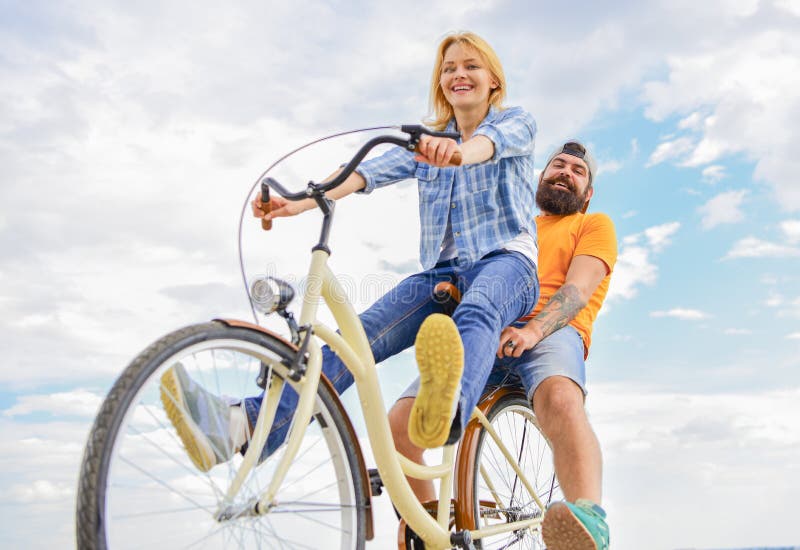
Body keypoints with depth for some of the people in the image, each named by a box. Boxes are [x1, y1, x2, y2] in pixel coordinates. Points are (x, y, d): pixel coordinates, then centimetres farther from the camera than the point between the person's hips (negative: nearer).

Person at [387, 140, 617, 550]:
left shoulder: (595, 225, 20)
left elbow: (578, 289, 0)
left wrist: (532, 330, -21)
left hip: (550, 332, -4)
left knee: (559, 398, -41)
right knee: (400, 423, -18)